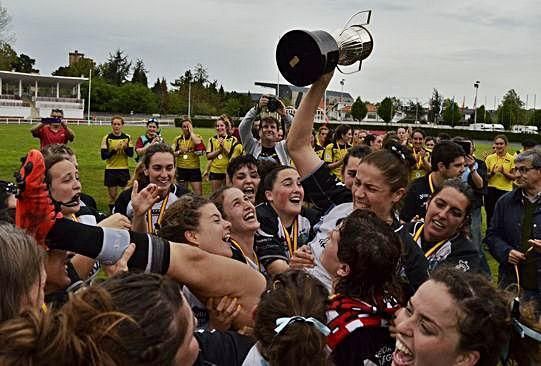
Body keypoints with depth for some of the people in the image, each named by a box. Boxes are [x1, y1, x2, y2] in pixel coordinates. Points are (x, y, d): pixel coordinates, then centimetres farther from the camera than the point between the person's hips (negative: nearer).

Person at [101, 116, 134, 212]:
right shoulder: (107, 138, -2)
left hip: (124, 169, 1)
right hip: (110, 169, -1)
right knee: (112, 195, 6)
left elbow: (131, 154, -1)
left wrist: (126, 148, -20)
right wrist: (114, 150, -19)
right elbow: (103, 156, -6)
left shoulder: (127, 137, 3)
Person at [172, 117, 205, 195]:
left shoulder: (196, 137, 2)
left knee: (198, 192, -5)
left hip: (194, 168, -2)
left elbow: (198, 142, -23)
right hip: (181, 169, 2)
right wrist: (180, 151, -12)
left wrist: (191, 132, -13)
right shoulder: (178, 139, 7)